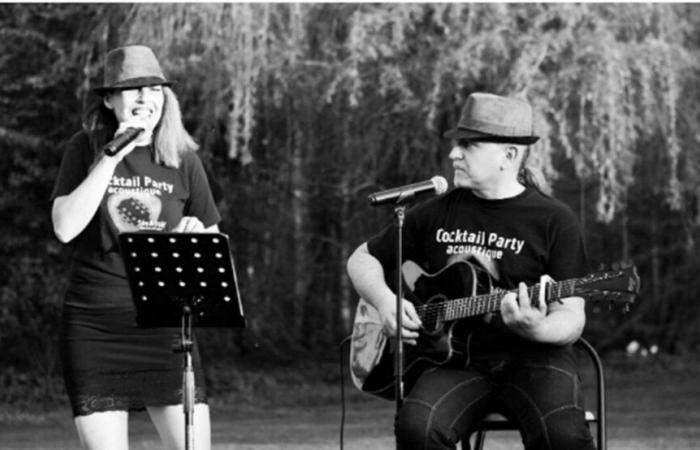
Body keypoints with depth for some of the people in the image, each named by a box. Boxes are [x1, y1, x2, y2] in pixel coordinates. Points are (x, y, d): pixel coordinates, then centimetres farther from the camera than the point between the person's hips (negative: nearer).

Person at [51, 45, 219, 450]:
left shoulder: (182, 159, 7)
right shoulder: (86, 150, 4)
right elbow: (65, 227, -10)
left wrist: (196, 235, -9)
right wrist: (111, 159, -13)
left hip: (163, 322, 1)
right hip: (94, 325, -1)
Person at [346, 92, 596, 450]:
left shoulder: (554, 221, 1)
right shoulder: (437, 213, 12)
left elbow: (572, 320, -4)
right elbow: (362, 259, 23)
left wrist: (536, 329, -28)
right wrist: (384, 301, 1)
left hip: (530, 357, -3)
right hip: (453, 359, 3)